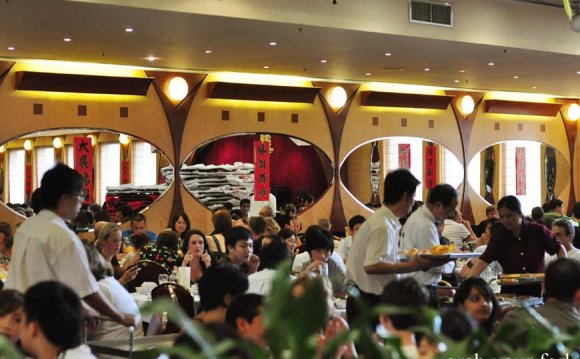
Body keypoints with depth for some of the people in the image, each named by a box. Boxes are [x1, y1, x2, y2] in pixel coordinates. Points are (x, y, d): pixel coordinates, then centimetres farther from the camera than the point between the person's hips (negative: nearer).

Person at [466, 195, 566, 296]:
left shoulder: (538, 231, -3)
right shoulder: (498, 236, -2)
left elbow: (560, 249, 8)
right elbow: (484, 260, -11)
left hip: (537, 290, -1)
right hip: (510, 291, 1)